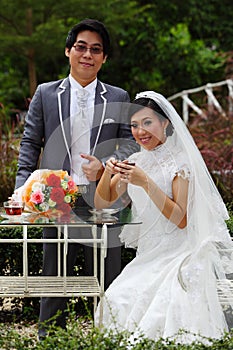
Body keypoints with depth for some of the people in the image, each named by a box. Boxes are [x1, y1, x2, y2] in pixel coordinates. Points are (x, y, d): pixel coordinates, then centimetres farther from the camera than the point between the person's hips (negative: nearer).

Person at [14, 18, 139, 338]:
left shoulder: (118, 98, 11)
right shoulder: (45, 94, 10)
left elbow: (131, 144, 8)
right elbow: (30, 143, 7)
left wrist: (105, 166, -11)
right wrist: (23, 190, -5)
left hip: (102, 199, 0)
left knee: (107, 280, 3)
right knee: (54, 278, 4)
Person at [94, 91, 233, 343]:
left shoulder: (181, 161, -6)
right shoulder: (136, 162, 12)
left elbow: (181, 219, -14)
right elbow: (101, 203, 13)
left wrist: (146, 183, -22)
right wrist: (108, 173, -7)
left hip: (179, 254, -5)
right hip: (148, 255, 5)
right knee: (118, 299, -21)